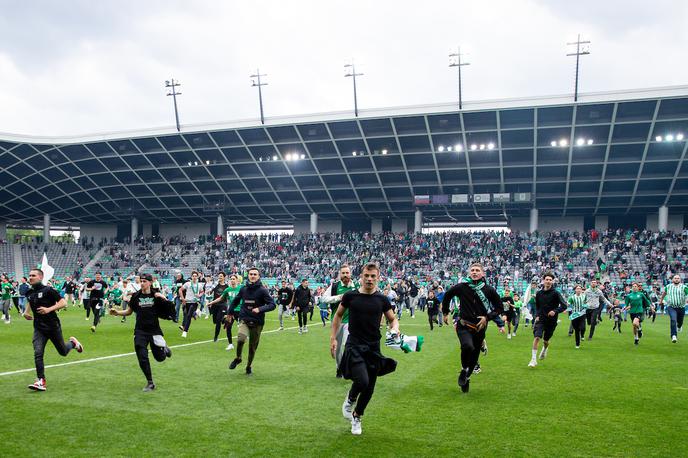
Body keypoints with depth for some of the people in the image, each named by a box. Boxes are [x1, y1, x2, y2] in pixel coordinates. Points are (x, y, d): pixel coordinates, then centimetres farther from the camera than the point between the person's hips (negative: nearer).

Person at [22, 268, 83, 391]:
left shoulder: (48, 290, -12)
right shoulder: (29, 293, 7)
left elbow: (63, 303, -14)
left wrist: (49, 309, -26)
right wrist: (26, 311, 12)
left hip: (53, 326, -4)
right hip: (39, 328, 4)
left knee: (63, 352, 10)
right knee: (38, 353, -13)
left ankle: (73, 343, 44)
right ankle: (41, 381, -10)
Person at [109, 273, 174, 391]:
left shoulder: (156, 295, -4)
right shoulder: (136, 296, 0)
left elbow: (170, 308, -7)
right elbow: (129, 311, 11)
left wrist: (164, 298, -24)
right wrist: (118, 313, -6)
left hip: (154, 330, -1)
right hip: (140, 331, 1)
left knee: (160, 358, 5)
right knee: (142, 357, -6)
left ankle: (164, 348, 42)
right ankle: (150, 383, 9)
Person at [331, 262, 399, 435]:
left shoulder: (382, 299, 1)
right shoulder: (350, 296, -3)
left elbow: (393, 319, 12)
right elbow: (338, 315, 10)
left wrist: (394, 329, -11)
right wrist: (333, 338, 6)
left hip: (373, 347, 3)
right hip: (354, 345, -3)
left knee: (369, 388, 8)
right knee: (362, 381, -22)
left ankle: (356, 417, 33)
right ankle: (350, 399, 13)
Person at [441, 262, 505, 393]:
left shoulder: (489, 290, -3)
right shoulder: (461, 287, -5)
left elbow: (499, 308, 7)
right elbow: (447, 295, 14)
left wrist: (487, 317, -7)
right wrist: (445, 313, 19)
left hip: (479, 328, 2)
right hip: (463, 326, -2)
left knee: (474, 357, 9)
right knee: (468, 346, -29)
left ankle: (466, 378, 36)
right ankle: (464, 369, -1)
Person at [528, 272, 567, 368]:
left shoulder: (555, 293, -8)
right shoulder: (539, 293, 3)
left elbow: (564, 305, -11)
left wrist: (555, 311, -26)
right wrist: (537, 315, 2)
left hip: (551, 321, -1)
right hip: (540, 319, 1)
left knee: (545, 340, 12)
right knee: (536, 337, -16)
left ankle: (545, 349, 49)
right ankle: (534, 359, -12)